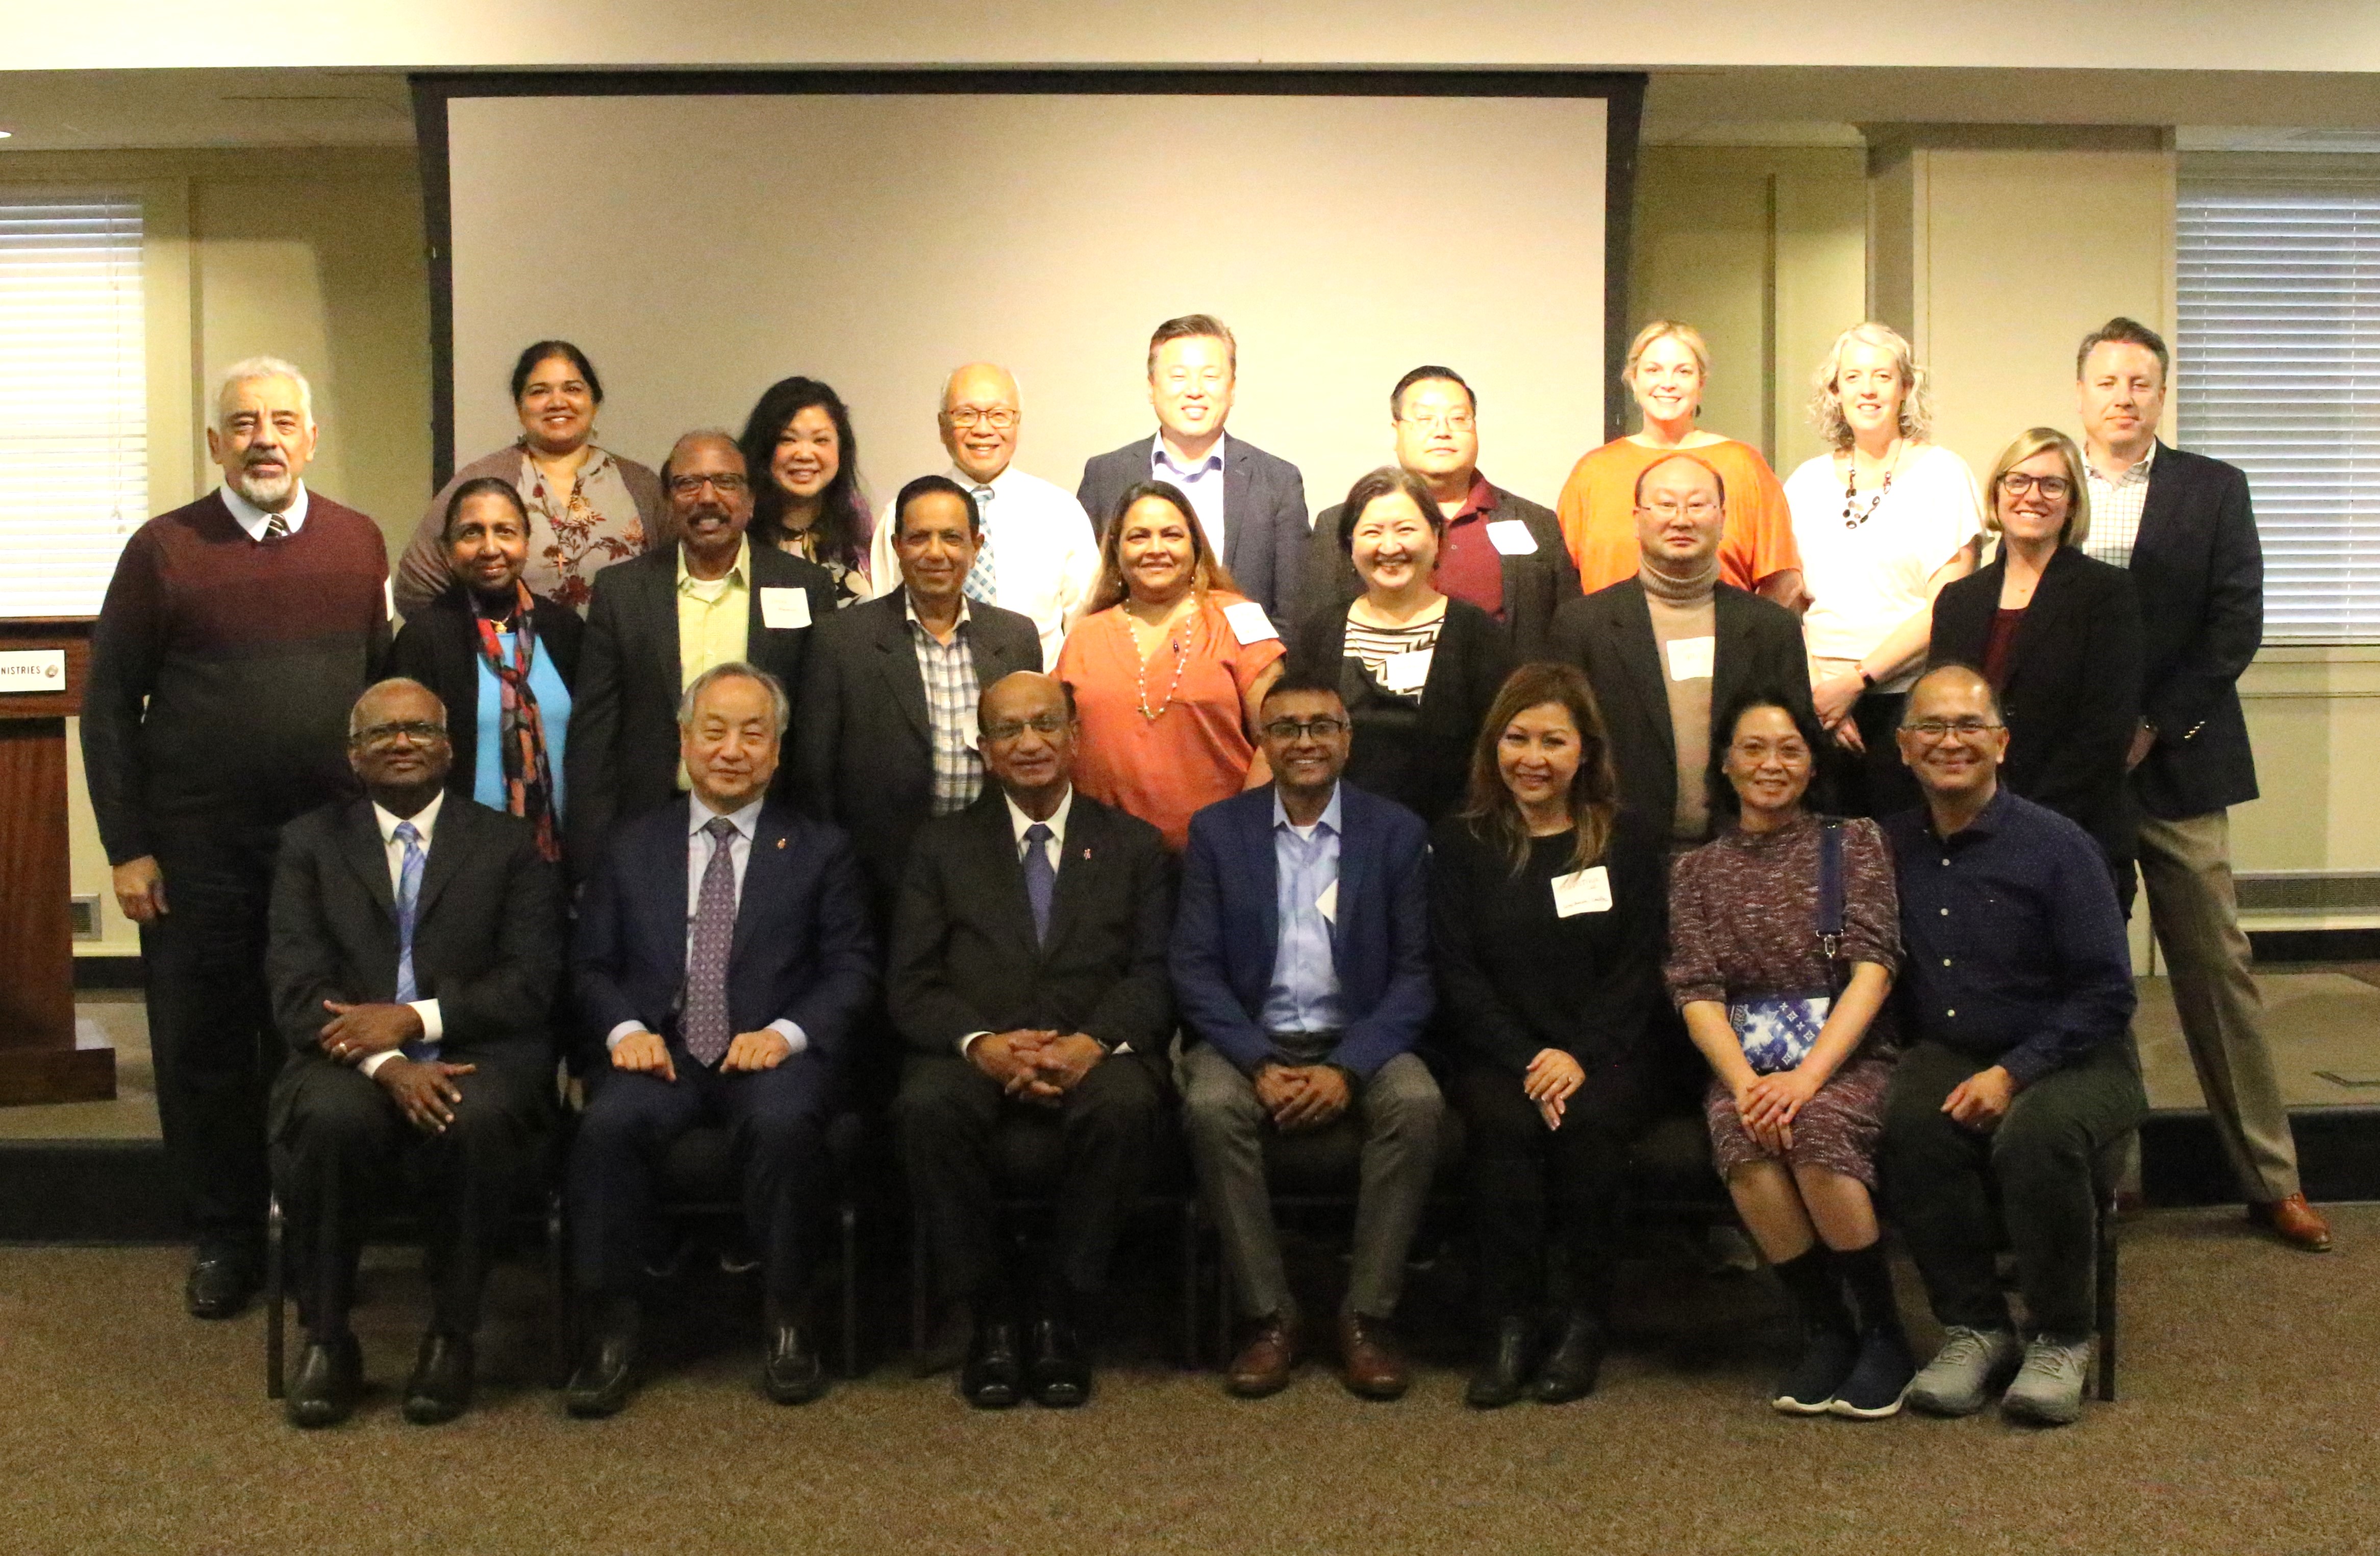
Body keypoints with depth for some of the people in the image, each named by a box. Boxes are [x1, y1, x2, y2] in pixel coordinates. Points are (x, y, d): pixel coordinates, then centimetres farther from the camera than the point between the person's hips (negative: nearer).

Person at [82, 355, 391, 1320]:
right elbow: (111, 705, 0)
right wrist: (127, 849, -4)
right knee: (202, 1047, 7)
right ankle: (224, 1238, 21)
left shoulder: (358, 543, 5)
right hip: (196, 852, -1)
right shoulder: (165, 549, -1)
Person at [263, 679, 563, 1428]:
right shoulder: (310, 843, 14)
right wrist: (385, 1065, -17)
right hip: (348, 1058, 1)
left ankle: (451, 1338, -16)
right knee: (335, 1117, -34)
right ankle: (326, 1339, -15)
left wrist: (413, 1019, -14)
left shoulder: (509, 844, 12)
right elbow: (296, 988, 1)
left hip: (475, 1056, 0)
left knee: (474, 1119, -35)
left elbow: (531, 982, 1)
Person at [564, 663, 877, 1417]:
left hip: (771, 1053, -1)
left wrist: (786, 1032, -14)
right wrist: (625, 1028, -8)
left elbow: (852, 968, 5)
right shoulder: (633, 847, 19)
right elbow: (591, 965, 14)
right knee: (609, 1123, -32)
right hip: (660, 1054, 2)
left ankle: (787, 1322, -18)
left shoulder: (820, 850, 14)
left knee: (784, 1122, -36)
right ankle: (609, 1333, -19)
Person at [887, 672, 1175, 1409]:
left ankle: (1062, 1318, -18)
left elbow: (1154, 975, 3)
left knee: (1125, 1105, -35)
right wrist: (980, 1043, -15)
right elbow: (910, 983, 6)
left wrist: (1094, 1042, -18)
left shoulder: (1134, 846, 16)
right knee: (927, 1107, -33)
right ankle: (988, 1316, -16)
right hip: (973, 1053, 1)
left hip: (1095, 1055, 0)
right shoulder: (943, 846, 17)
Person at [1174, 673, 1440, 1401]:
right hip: (1250, 1040, 0)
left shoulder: (1397, 833, 4)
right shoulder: (1218, 830, 5)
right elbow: (1195, 968, -1)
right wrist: (1260, 1065, -16)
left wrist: (1347, 1068, -16)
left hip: (1358, 1044, 0)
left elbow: (1413, 973, -1)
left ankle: (1368, 1317, -19)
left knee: (1417, 1103, -31)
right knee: (1211, 1107, -32)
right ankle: (1268, 1317, -19)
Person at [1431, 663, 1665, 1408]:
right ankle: (1509, 1325, -24)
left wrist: (1579, 1059, -13)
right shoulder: (1459, 843, 9)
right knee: (1504, 1121, -31)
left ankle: (1586, 1320, -18)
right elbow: (1455, 973, 1)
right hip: (1493, 1053, 0)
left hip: (1601, 1057, 0)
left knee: (1589, 1120, -32)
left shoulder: (1631, 841, 9)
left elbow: (1637, 970, 2)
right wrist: (1528, 1060, -13)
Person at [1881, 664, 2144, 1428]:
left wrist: (2012, 1073, -18)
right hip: (1946, 1055, 3)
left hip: (2067, 1058, -3)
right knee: (1908, 1122, -30)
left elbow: (2107, 994, -10)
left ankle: (2061, 1340, -11)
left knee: (2036, 1134, -35)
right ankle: (1973, 1327, -12)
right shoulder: (1891, 844, 3)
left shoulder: (2056, 846, -9)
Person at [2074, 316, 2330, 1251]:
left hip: (2178, 763, -1)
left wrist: (2154, 727, -11)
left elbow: (2235, 625, -3)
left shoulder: (2213, 490, 4)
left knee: (2216, 970, 3)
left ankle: (2271, 1180, 11)